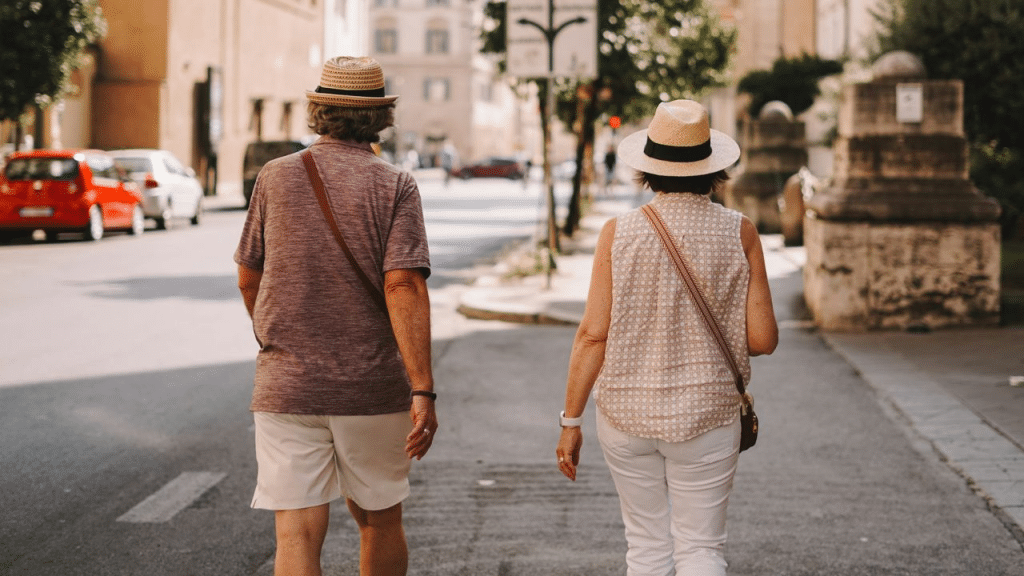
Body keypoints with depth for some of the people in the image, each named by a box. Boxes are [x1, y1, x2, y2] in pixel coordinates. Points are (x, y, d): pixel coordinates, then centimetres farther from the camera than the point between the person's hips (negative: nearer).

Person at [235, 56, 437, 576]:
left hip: (287, 385, 1)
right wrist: (423, 392, -18)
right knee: (379, 521, 18)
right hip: (374, 387, 0)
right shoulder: (395, 187, -5)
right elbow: (403, 287, -15)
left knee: (298, 534, -4)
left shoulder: (276, 177, 2)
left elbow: (248, 279, 10)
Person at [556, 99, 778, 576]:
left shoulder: (619, 232, -8)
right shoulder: (739, 233, -6)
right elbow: (763, 339, -5)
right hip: (706, 416, 0)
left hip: (626, 412, 0)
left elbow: (593, 335, -8)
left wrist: (571, 420, 1)